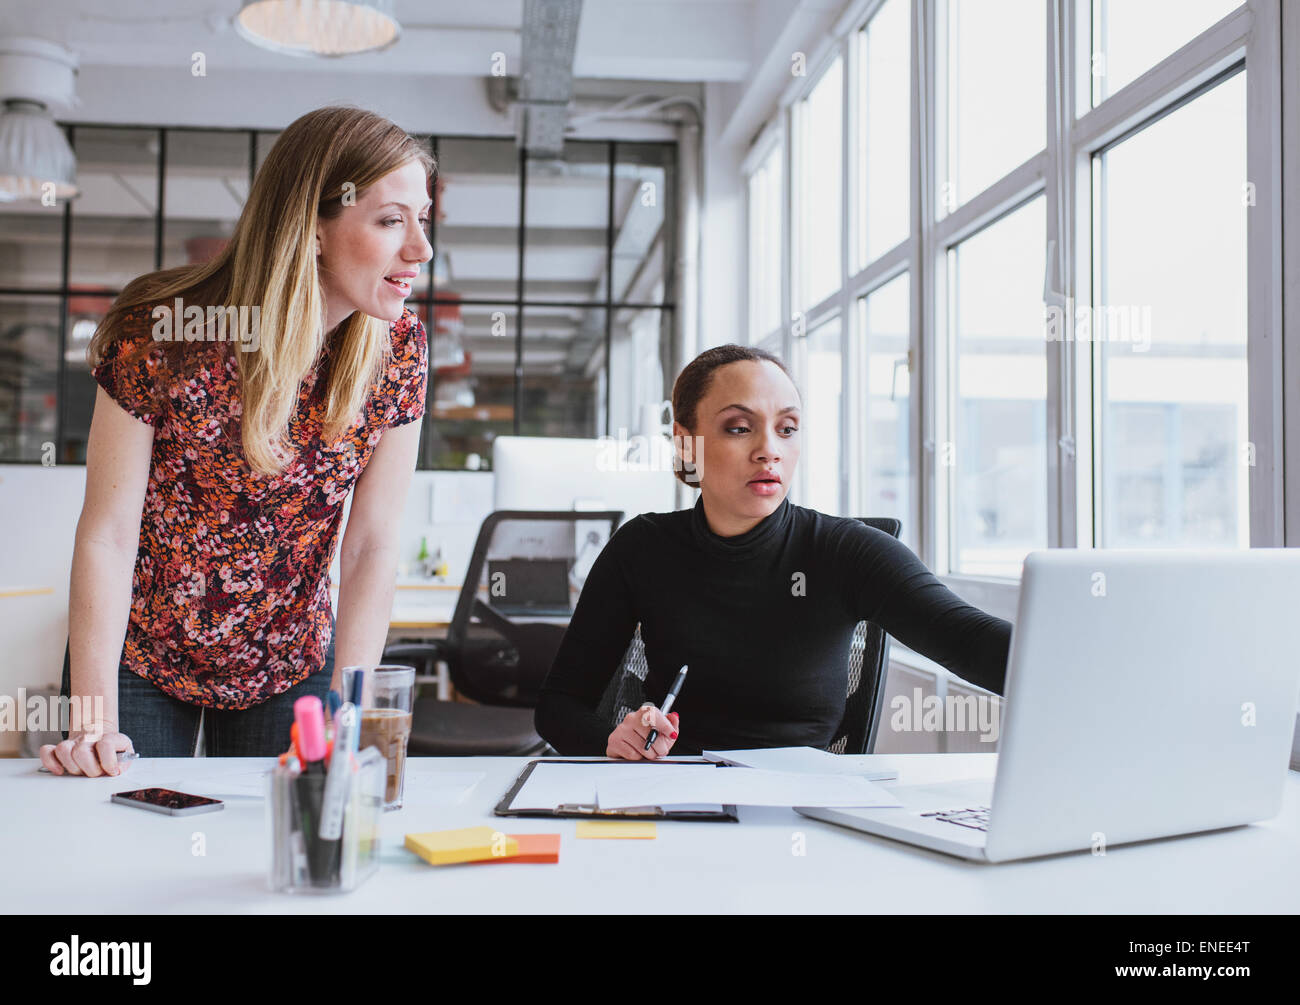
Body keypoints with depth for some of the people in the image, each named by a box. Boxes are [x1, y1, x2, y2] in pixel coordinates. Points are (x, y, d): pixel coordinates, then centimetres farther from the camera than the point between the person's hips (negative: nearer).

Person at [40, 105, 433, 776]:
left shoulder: (397, 347, -14)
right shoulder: (162, 336, -23)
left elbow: (372, 547, -11)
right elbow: (108, 534, -18)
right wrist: (95, 722, -21)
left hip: (291, 666, 2)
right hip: (137, 658, -2)